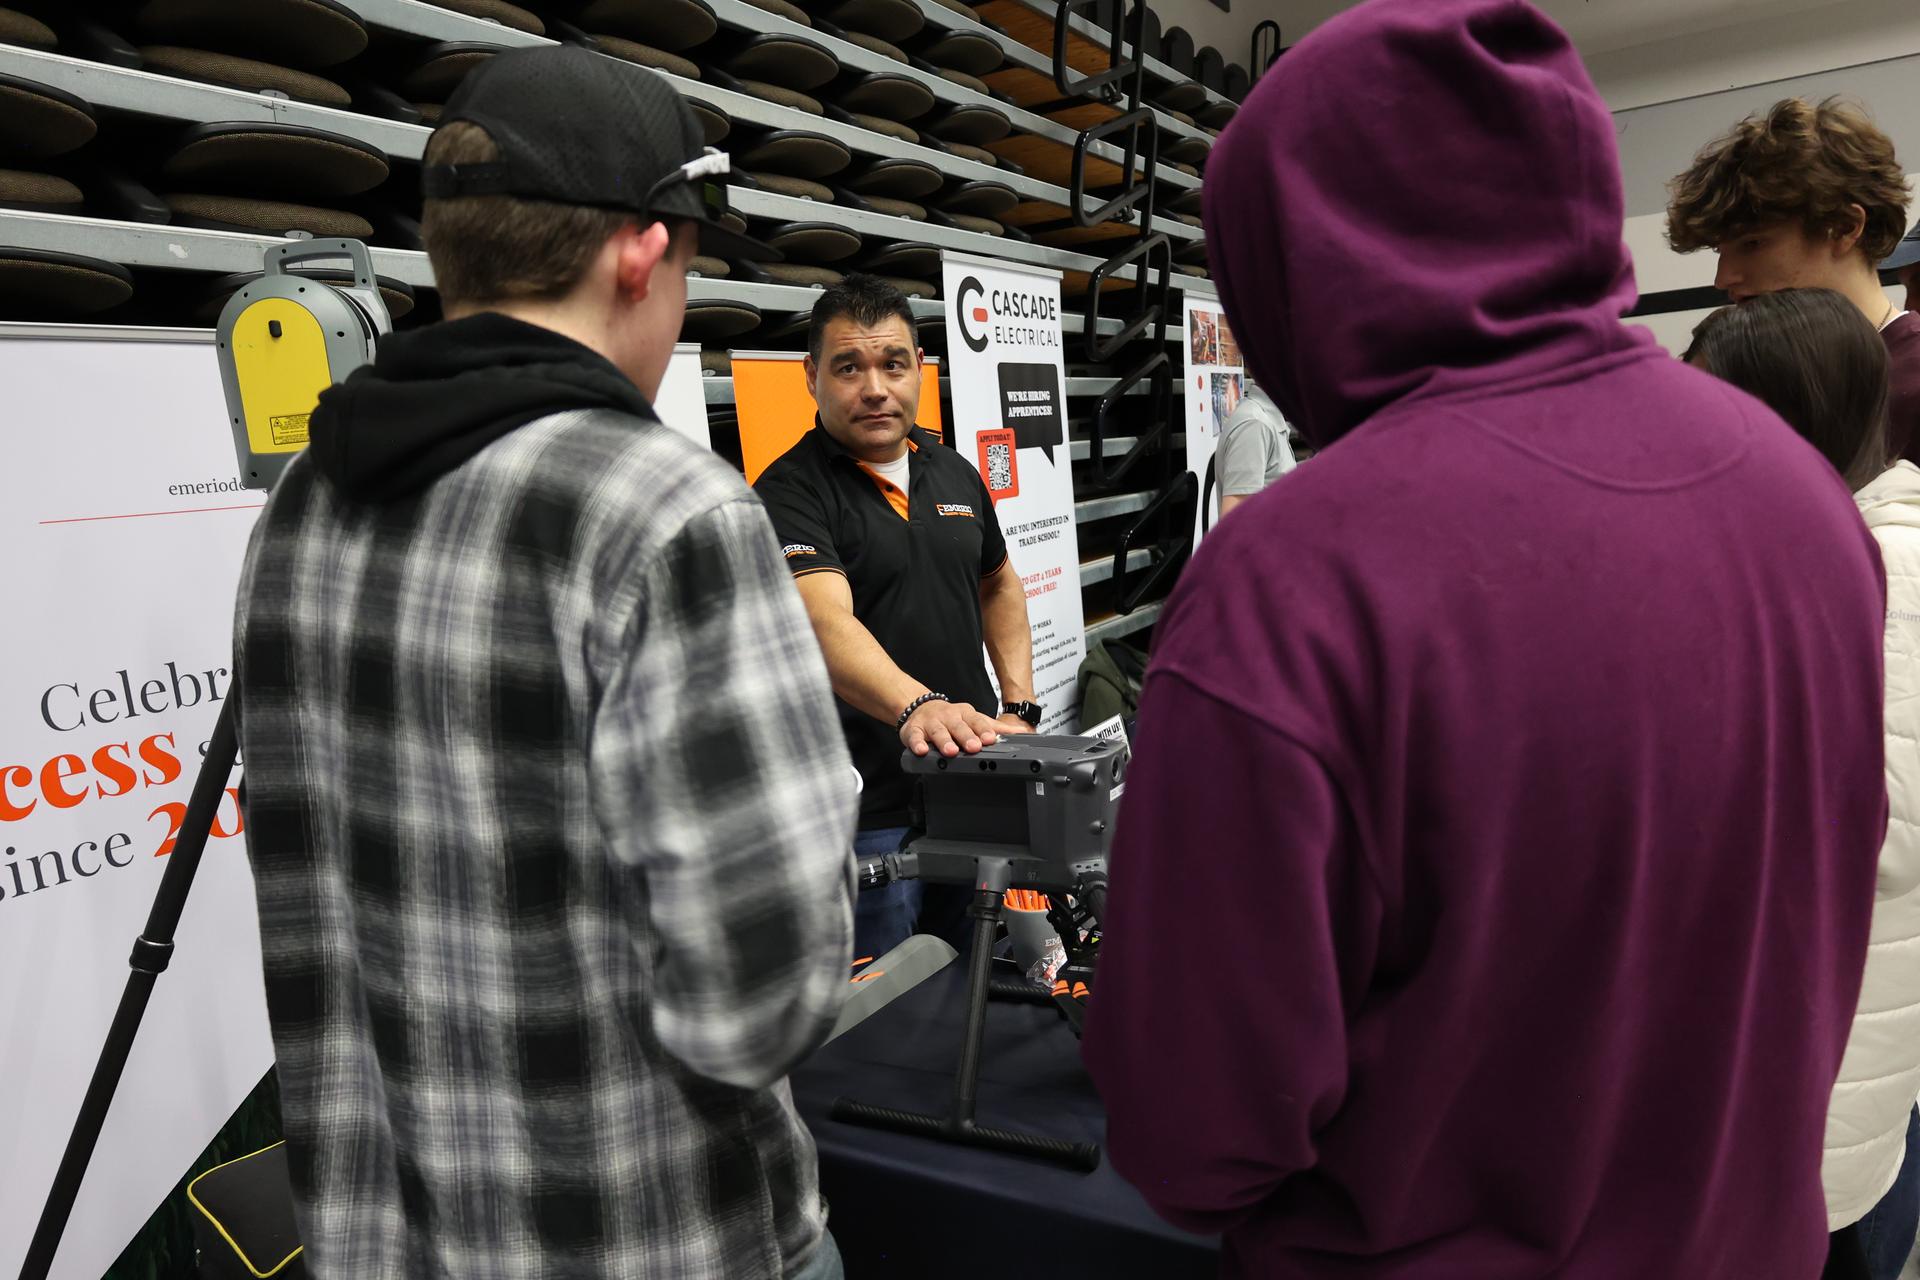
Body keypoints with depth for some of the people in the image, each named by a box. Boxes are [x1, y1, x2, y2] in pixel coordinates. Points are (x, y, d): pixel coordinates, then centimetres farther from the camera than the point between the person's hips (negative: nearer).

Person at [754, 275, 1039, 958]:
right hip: (867, 810, -6)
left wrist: (1019, 706, 9)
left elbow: (999, 584, 21)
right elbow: (827, 621, -29)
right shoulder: (791, 491, -13)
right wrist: (917, 706, -47)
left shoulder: (955, 472, 8)